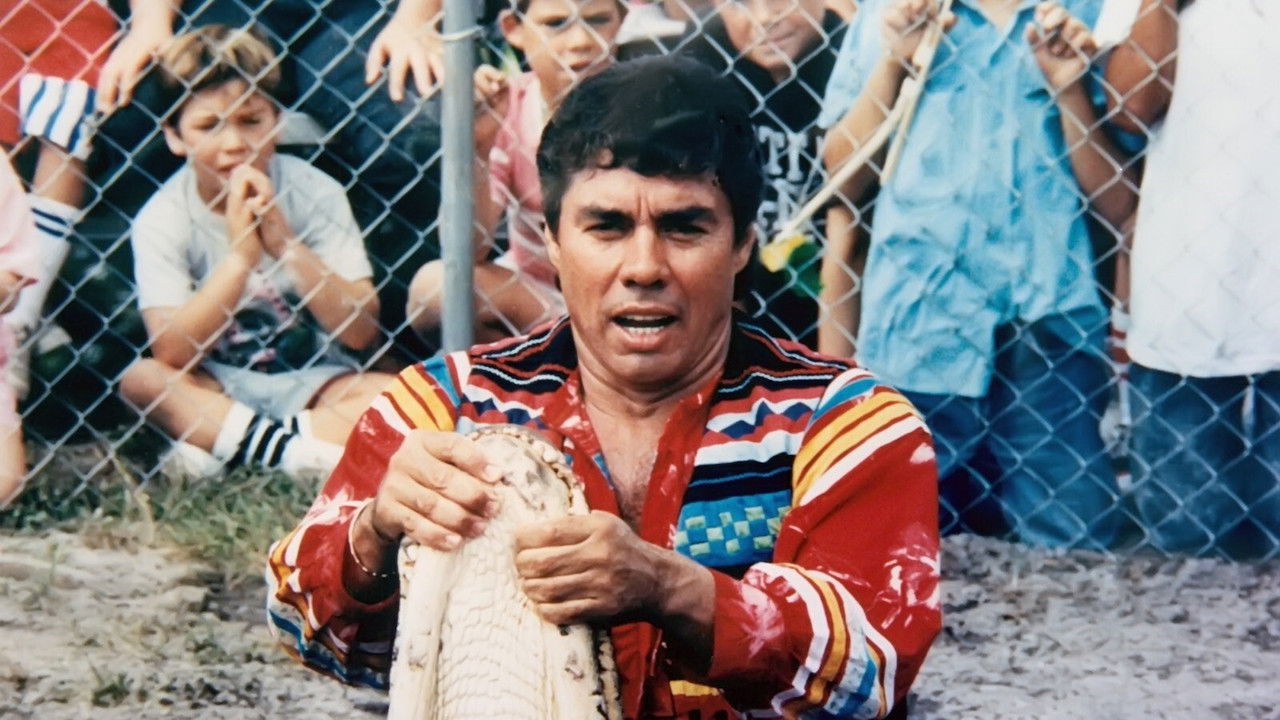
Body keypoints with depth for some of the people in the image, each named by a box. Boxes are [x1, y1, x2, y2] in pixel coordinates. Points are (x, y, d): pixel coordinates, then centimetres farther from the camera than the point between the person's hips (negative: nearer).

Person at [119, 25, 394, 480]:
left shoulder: (315, 193, -9)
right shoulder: (161, 219, -10)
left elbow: (361, 331, -14)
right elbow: (171, 353, -20)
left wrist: (288, 246, -25)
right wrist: (240, 257, -28)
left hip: (312, 381, 0)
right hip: (217, 386, 0)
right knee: (142, 379, -28)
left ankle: (220, 444, -29)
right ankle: (295, 449, -34)